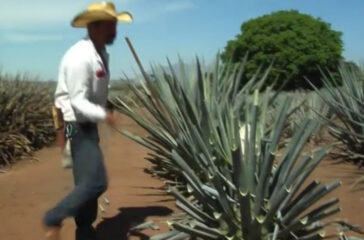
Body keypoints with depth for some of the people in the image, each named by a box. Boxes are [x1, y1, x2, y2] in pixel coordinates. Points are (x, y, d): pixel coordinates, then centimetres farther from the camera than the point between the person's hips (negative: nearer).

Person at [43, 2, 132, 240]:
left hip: (88, 126, 10)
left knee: (88, 182, 15)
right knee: (95, 182, -13)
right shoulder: (81, 57, -22)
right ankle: (54, 218, 4)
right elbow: (77, 101, -27)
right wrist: (103, 114, -39)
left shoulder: (101, 54, 8)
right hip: (78, 127, -10)